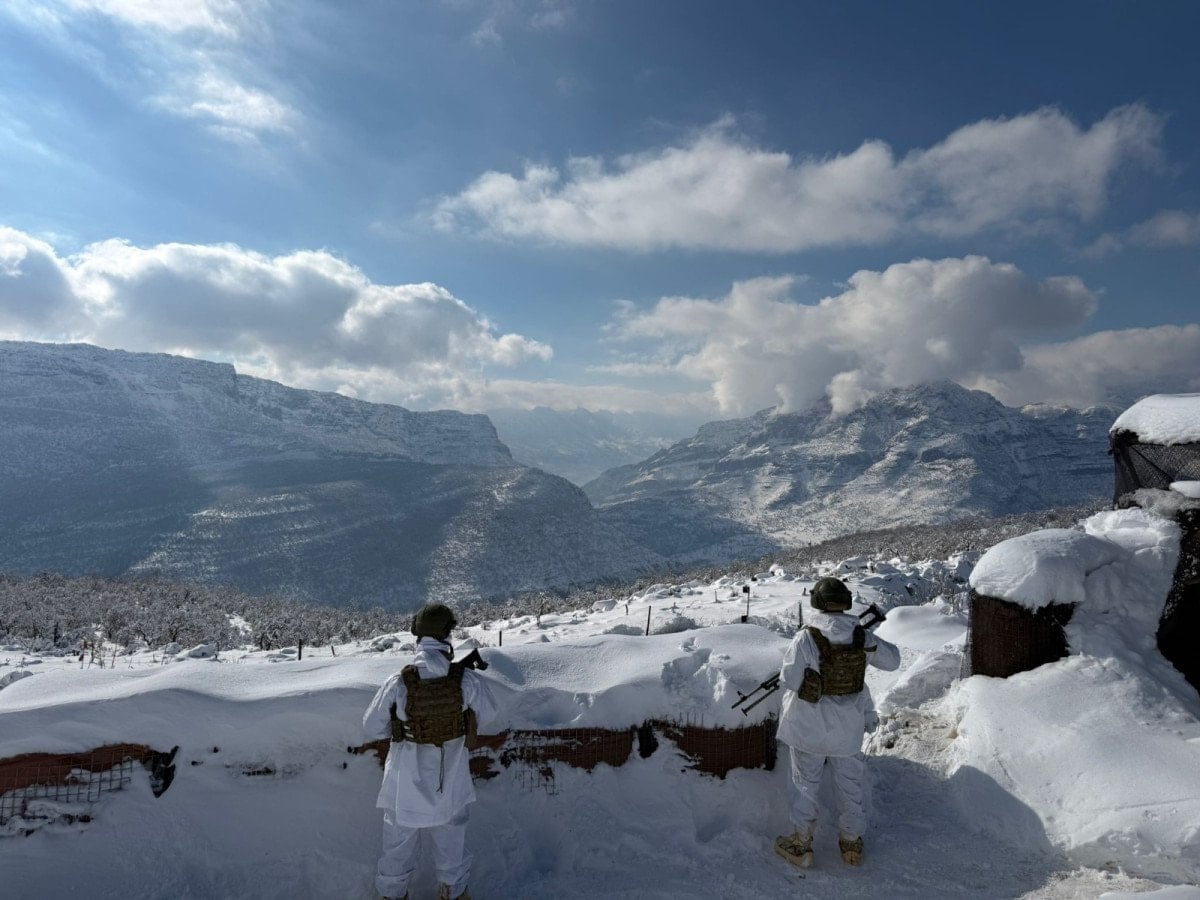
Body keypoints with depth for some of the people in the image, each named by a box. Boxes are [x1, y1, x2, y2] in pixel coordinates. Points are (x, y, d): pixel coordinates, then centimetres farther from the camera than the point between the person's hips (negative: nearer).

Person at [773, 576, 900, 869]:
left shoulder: (806, 638, -23)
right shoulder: (862, 637, -12)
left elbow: (789, 680, -18)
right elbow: (892, 661, 4)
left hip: (810, 724, -3)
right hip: (848, 724, 3)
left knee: (805, 783, 14)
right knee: (849, 783, 21)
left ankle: (801, 845, 26)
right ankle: (851, 843, 36)